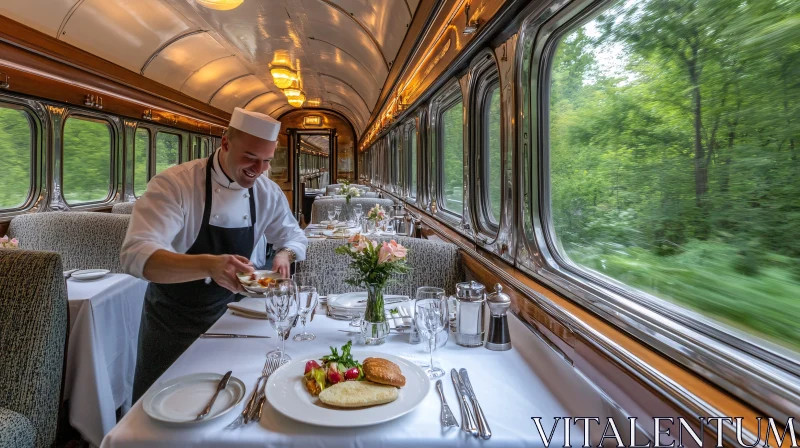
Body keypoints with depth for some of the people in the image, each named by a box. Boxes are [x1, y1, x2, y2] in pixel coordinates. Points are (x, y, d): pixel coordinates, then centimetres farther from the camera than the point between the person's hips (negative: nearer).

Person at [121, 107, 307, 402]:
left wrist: (285, 255, -21)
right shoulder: (173, 184, -25)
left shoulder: (268, 193, -9)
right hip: (172, 321, -4)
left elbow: (293, 237, 4)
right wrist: (209, 265, -52)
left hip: (226, 316, 4)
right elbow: (136, 256, -35)